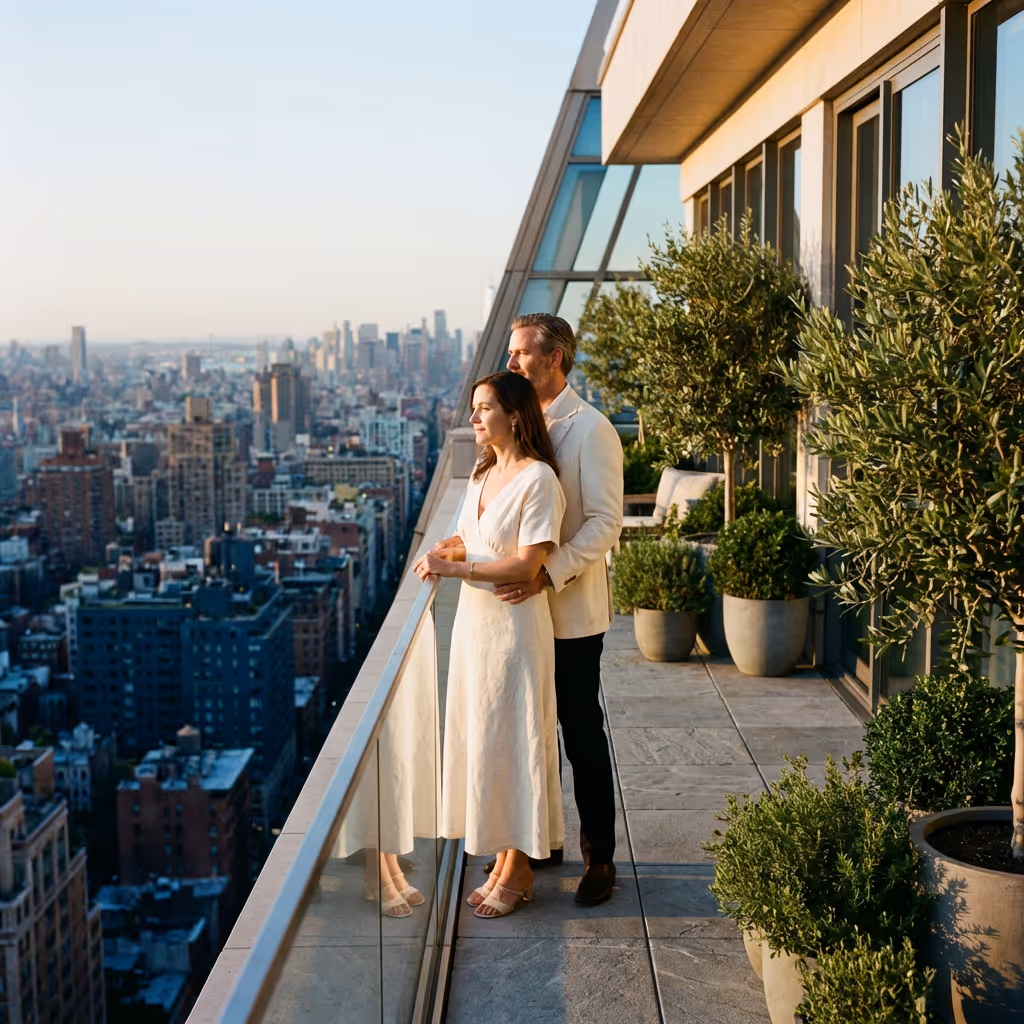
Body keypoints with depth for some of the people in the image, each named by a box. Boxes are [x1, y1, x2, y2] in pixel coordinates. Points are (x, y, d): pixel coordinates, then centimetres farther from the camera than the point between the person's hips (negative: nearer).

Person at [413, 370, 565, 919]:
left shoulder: (537, 479, -15)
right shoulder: (483, 474, 11)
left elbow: (527, 564, -20)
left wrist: (455, 567, -19)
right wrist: (442, 550, 0)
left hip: (514, 626, -8)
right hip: (473, 618, 8)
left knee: (512, 741, 1)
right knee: (481, 739, 12)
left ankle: (518, 873, 15)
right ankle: (503, 861, 24)